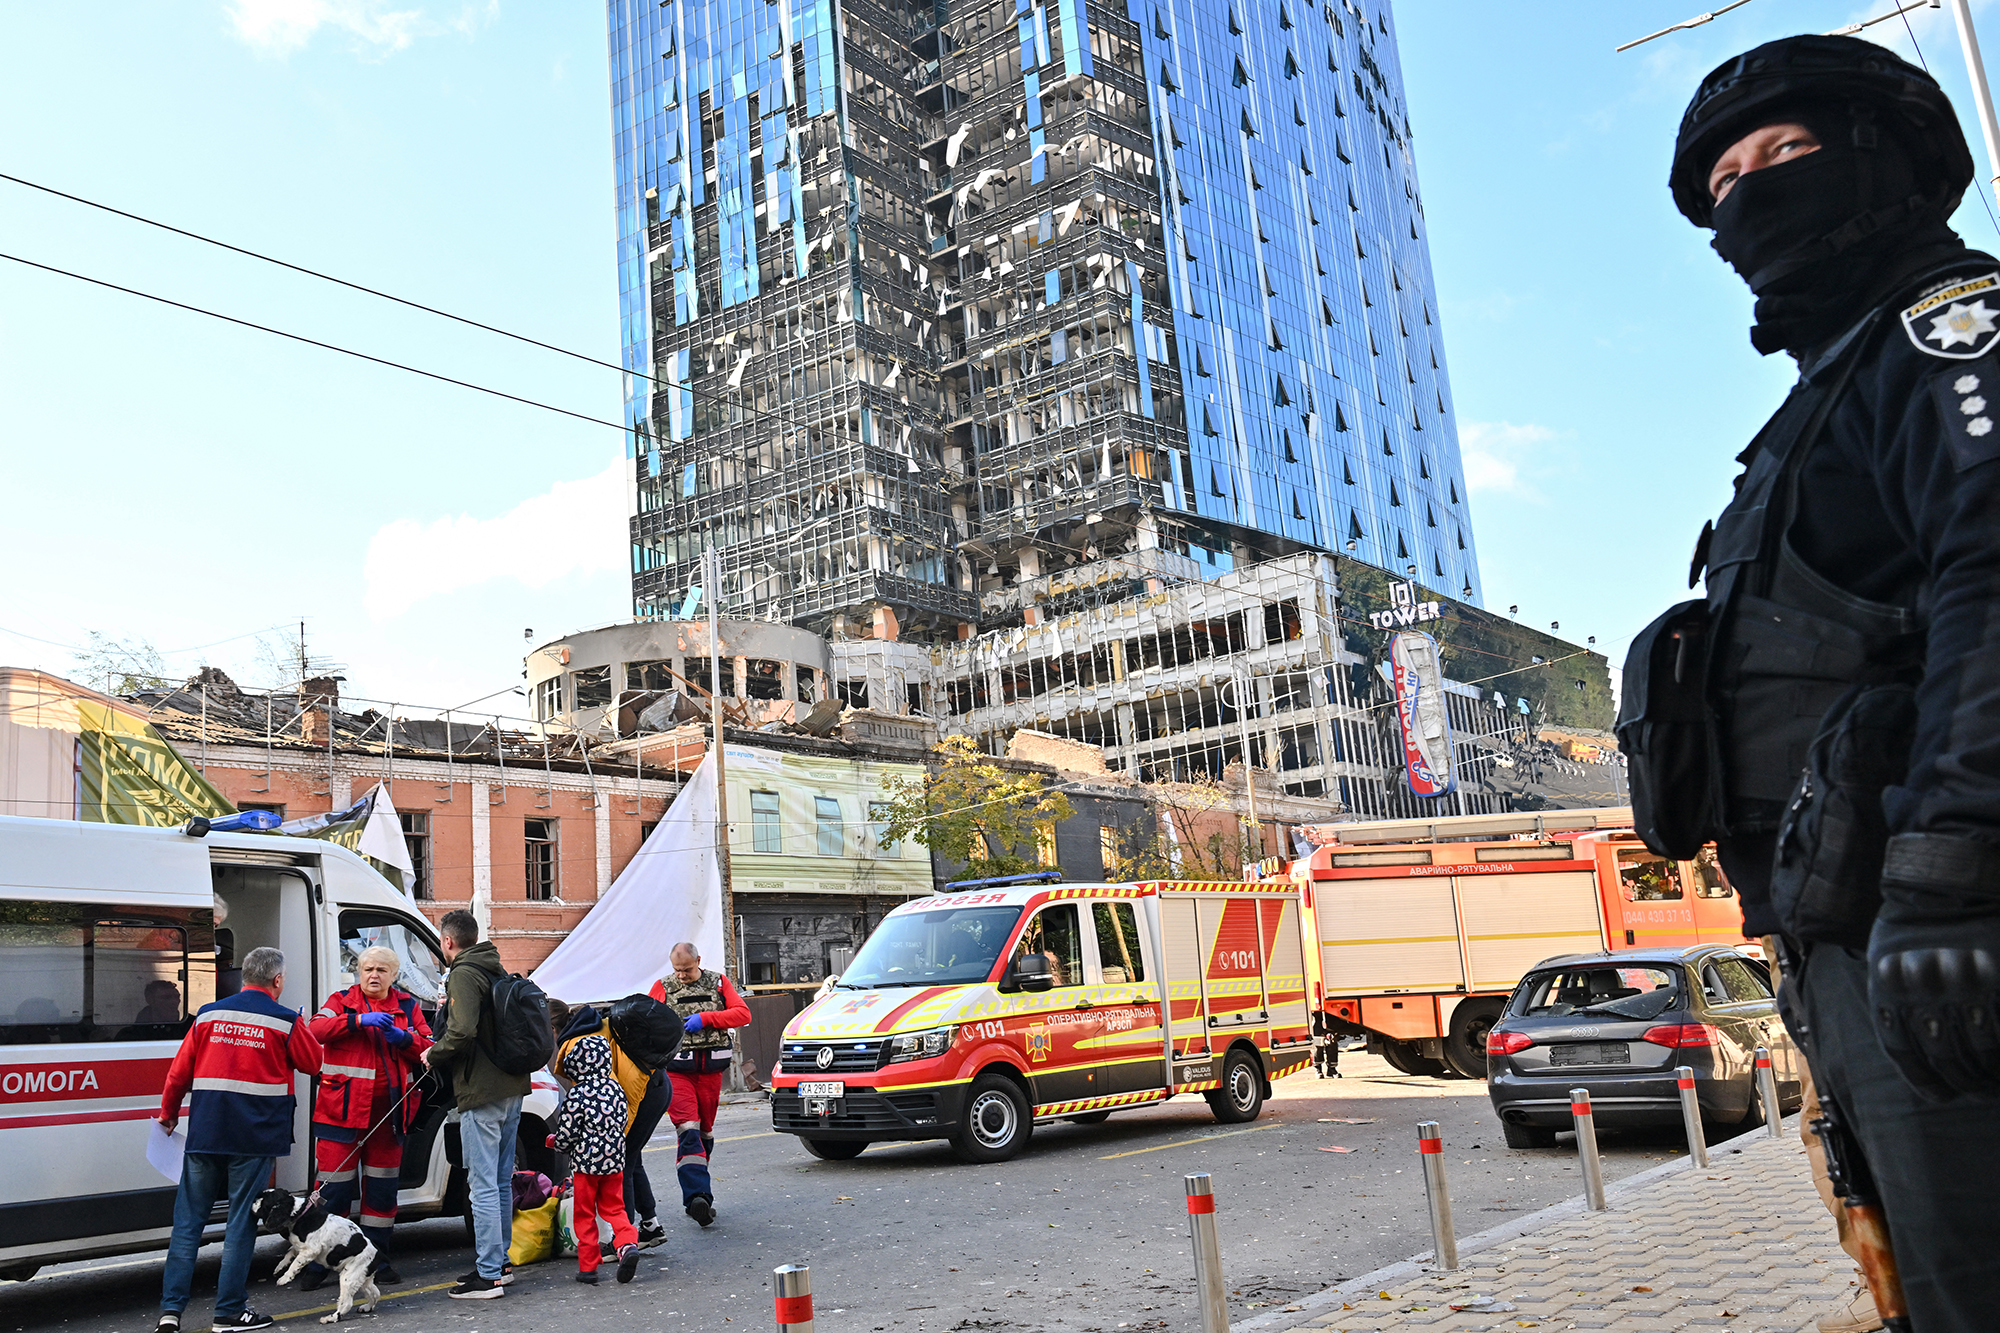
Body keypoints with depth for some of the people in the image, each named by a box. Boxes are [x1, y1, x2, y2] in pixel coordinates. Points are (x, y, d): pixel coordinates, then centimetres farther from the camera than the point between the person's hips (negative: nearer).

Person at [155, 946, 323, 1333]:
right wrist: (302, 1029, 23)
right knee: (241, 1222, 4)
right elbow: (312, 1063, 6)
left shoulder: (209, 1015, 6)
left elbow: (180, 1070, 10)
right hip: (255, 1137, -3)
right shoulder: (285, 1022, -6)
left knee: (188, 1220, 11)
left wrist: (168, 1112, 25)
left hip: (204, 1134, 3)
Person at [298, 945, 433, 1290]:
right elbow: (316, 1029, -13)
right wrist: (358, 1019, -25)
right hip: (343, 1110, -3)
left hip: (389, 1113, 3)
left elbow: (428, 1049, 8)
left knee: (382, 1189, 10)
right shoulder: (341, 1001, 5)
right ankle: (318, 1264, 8)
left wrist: (404, 1038, -12)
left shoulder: (408, 1006, 12)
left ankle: (376, 1260, 21)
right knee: (334, 1189, -3)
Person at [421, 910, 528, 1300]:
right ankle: (501, 1262, 26)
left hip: (481, 1092, -9)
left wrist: (433, 1056, -7)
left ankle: (488, 1276, -2)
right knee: (501, 1181, 17)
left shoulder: (464, 975, -13)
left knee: (483, 1184, -5)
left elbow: (462, 1031, -25)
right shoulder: (497, 971, 15)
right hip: (511, 1087, 9)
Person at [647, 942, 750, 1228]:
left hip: (711, 1068, 2)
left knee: (705, 1130, 10)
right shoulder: (662, 987, 7)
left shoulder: (718, 983, 7)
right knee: (688, 1132, -16)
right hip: (676, 1069, -2)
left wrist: (706, 1018, -12)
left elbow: (743, 1014, -1)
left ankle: (696, 1190, 24)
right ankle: (699, 1196, -24)